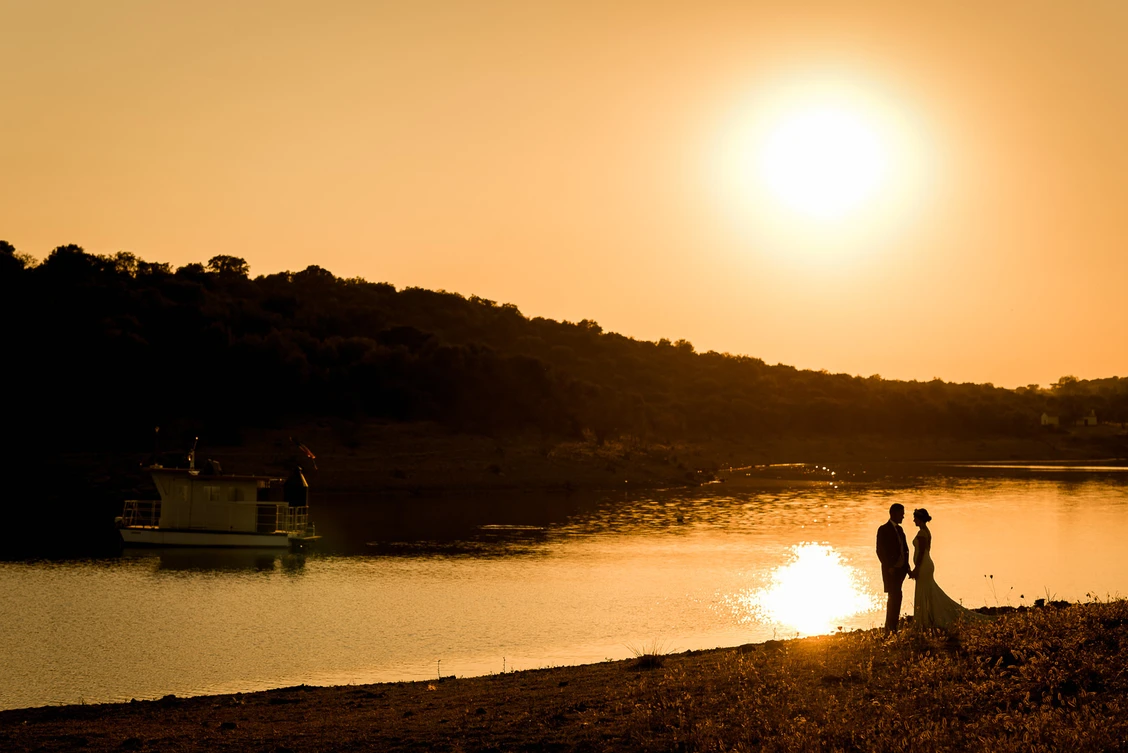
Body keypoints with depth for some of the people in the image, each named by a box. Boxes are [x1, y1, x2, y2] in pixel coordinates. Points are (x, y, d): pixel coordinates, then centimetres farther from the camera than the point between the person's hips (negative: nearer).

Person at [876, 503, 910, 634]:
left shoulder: (899, 529, 16)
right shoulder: (884, 530, -7)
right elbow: (880, 551, -12)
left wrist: (906, 566, 7)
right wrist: (889, 567, -16)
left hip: (900, 569, 7)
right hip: (891, 570, -7)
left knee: (895, 598, 8)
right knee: (895, 596, -11)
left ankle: (891, 627, 12)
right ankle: (890, 628, -9)